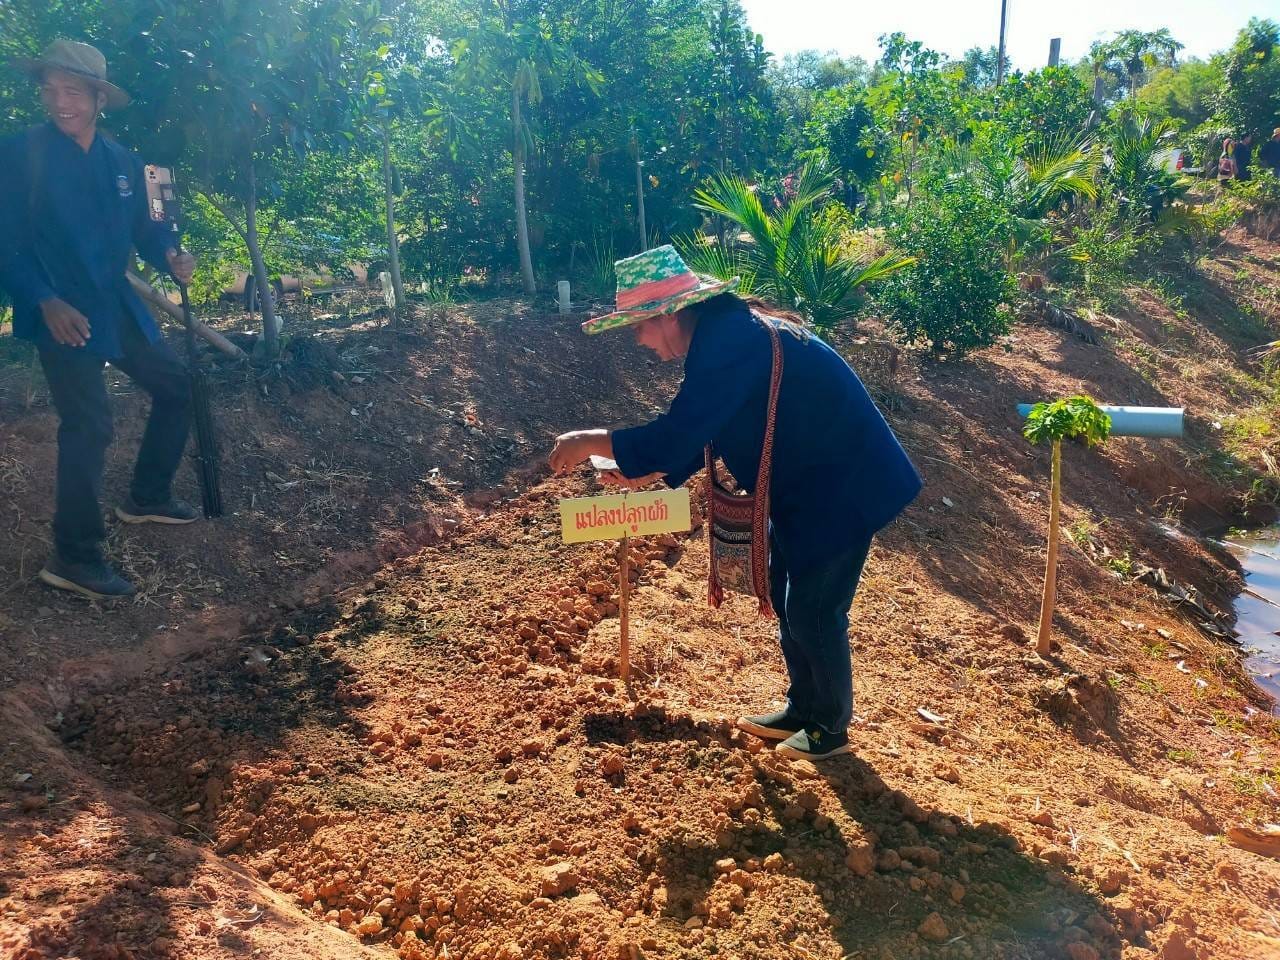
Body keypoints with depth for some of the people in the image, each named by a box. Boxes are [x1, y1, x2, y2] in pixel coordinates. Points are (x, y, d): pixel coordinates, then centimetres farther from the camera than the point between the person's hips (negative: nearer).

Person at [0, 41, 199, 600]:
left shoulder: (122, 162, 8)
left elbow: (141, 229, 14)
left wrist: (170, 257, -8)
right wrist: (45, 301, -24)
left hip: (117, 307, 7)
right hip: (62, 313, -7)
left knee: (176, 387, 14)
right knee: (88, 423, -15)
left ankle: (146, 499, 30)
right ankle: (74, 558, -5)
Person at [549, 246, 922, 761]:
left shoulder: (731, 342, -28)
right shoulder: (720, 334, 4)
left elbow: (678, 433, -32)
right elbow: (698, 431, 14)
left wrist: (590, 442, -21)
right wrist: (647, 472, 7)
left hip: (841, 487, -10)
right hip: (801, 484, 10)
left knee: (814, 612, 2)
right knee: (785, 599, 18)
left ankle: (831, 728, 24)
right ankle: (802, 709, 35)